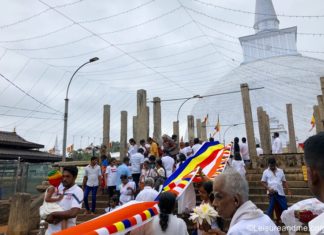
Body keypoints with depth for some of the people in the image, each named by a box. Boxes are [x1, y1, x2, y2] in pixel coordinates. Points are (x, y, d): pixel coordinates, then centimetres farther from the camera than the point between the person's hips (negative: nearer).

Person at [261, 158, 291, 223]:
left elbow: (284, 182, 13)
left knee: (284, 207, 6)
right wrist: (268, 189, -14)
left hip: (280, 193, 3)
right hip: (272, 193, -3)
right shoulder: (266, 172, 3)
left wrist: (288, 191, 5)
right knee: (271, 207, -1)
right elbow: (263, 182, 1)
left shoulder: (280, 171, 11)